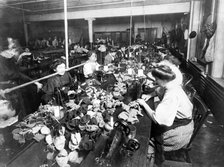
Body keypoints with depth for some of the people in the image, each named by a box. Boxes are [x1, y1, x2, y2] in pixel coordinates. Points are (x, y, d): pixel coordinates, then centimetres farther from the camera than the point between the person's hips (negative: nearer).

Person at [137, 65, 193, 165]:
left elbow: (156, 118, -32)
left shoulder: (171, 95, -32)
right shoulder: (174, 85, -5)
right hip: (182, 122, 8)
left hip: (180, 131, -8)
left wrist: (144, 104, -22)